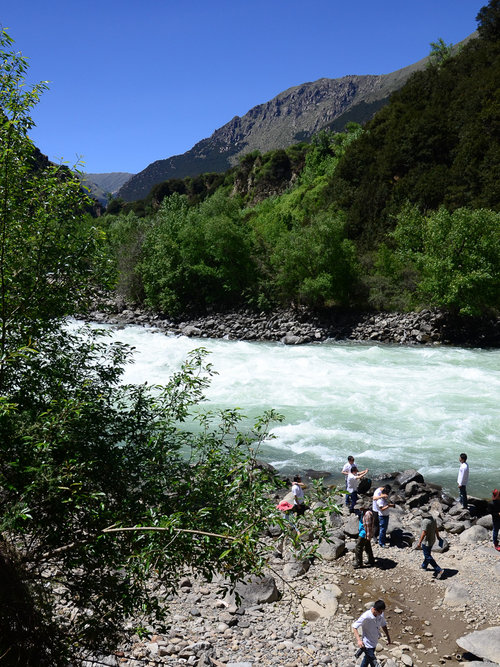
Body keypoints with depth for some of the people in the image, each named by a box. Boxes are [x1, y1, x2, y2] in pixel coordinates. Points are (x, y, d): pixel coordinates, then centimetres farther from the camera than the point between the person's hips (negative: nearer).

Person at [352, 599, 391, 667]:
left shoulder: (381, 614, -10)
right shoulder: (366, 617, -29)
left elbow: (383, 625, 9)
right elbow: (354, 626, -24)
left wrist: (388, 637, 14)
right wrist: (359, 640, -33)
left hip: (374, 643, 7)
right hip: (367, 644, -7)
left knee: (367, 659, 26)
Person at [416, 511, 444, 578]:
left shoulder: (425, 521, -27)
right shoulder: (433, 519, -2)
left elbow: (424, 533, -28)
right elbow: (436, 529, 11)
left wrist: (419, 542, -22)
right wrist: (438, 537, 26)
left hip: (426, 541, -9)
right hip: (432, 540, 9)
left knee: (428, 557, 0)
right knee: (427, 553, 27)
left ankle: (439, 570, -5)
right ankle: (424, 566, 46)